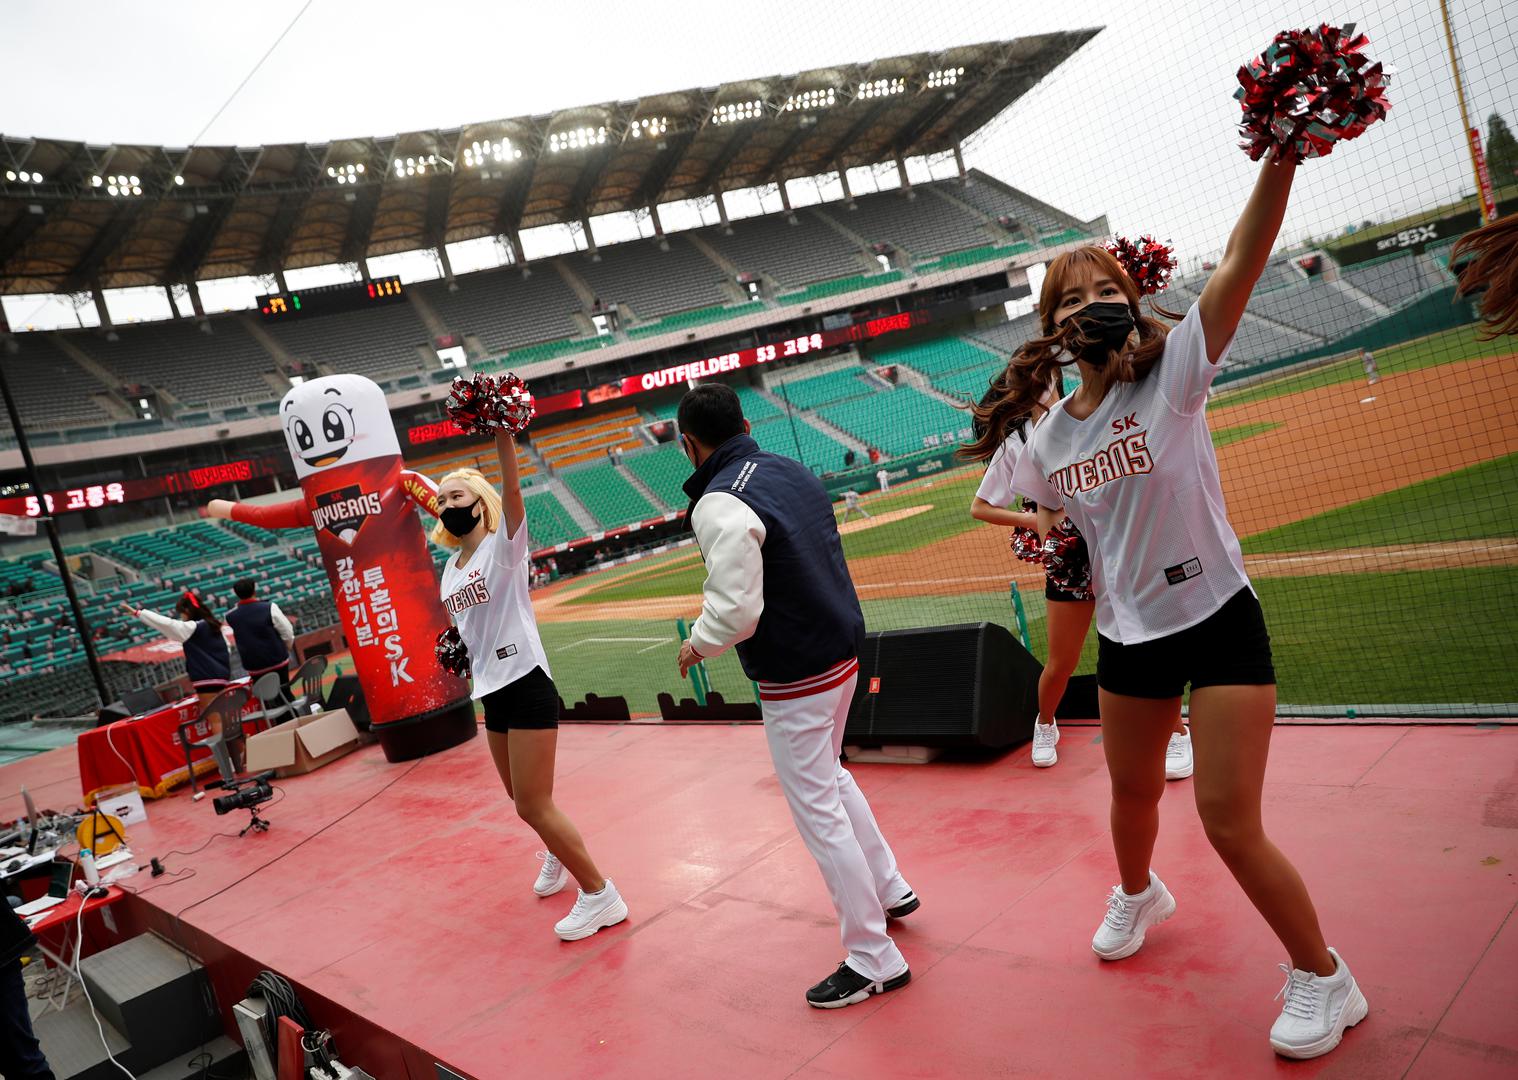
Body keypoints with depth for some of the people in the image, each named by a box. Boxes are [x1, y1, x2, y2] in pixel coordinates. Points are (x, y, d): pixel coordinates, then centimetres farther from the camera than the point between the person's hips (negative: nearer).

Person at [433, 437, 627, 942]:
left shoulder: (503, 546, -8)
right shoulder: (451, 568, 13)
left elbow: (512, 490, -27)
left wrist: (502, 435, -40)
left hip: (526, 687, -8)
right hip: (492, 693, 8)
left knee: (534, 806, -6)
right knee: (521, 798, 20)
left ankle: (600, 895, 9)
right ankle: (558, 854, 48)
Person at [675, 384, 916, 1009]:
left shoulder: (720, 505, -21)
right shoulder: (794, 472, 6)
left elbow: (734, 612, -25)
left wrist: (696, 644, -5)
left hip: (795, 680, -9)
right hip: (843, 653, 9)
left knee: (819, 812, 3)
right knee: (829, 776, 28)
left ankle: (874, 961, 15)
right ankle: (890, 890, 41)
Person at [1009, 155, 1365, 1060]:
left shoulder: (1173, 375, -12)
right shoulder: (1049, 441, -1)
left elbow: (1243, 261, -27)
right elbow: (1050, 508, 22)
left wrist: (1282, 152, -38)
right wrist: (1049, 527, 2)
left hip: (1219, 622, -4)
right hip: (1128, 640, 5)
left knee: (1231, 822, -6)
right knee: (1133, 793, 20)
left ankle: (1323, 977, 20)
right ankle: (1138, 895, 55)